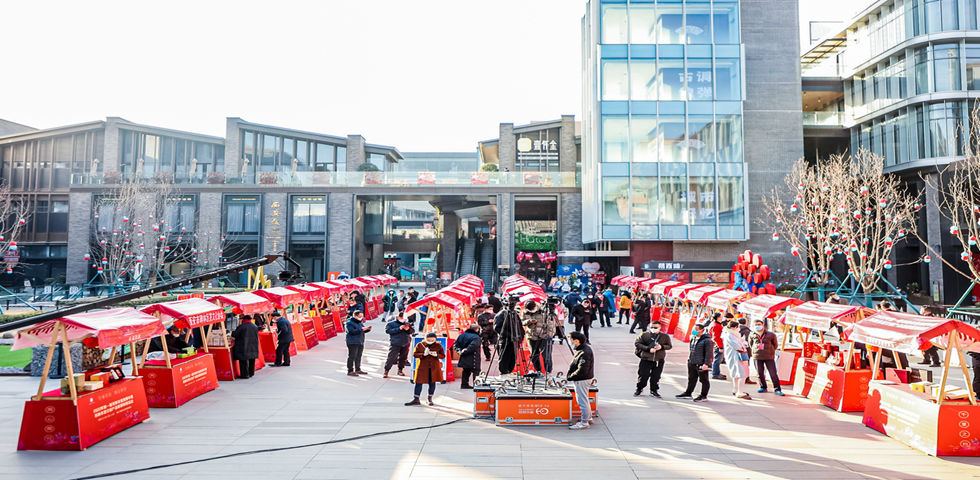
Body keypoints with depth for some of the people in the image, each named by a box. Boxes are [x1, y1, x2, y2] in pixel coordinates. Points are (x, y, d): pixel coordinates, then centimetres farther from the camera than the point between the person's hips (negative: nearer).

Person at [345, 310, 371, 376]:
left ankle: (358, 369, 23)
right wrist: (361, 329, -26)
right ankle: (350, 371, -2)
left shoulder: (360, 322, 16)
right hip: (353, 342, -8)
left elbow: (362, 331, 19)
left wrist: (367, 329, -1)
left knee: (358, 356, 13)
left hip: (360, 342, 8)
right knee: (352, 357, -7)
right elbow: (352, 331, -21)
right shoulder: (349, 323, -11)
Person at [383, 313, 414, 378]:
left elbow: (413, 331, 14)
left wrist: (408, 329, -9)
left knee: (403, 358, 9)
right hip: (395, 344, -4)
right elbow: (387, 330, -10)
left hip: (406, 344, 4)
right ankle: (386, 371, -2)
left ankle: (400, 370, 24)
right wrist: (399, 329, -16)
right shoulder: (391, 323, 5)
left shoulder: (407, 323, 16)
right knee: (391, 358, -9)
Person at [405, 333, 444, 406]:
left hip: (434, 367, 1)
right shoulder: (420, 345, -1)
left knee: (432, 383, 7)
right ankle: (416, 400, 6)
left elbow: (443, 355, 5)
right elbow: (414, 354, -3)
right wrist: (423, 354, -19)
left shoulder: (438, 345, 2)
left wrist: (436, 355, -16)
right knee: (419, 382, -2)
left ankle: (430, 399, 22)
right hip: (422, 367, -1)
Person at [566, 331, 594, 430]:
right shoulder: (583, 348, 7)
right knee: (582, 399, 21)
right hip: (580, 379, 11)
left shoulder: (585, 352, -25)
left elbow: (581, 370, -27)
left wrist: (570, 377, -18)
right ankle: (588, 418, 33)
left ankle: (584, 423, 6)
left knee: (582, 400, -2)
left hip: (582, 380, -11)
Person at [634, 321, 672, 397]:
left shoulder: (665, 336, 3)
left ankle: (654, 391, 27)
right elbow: (637, 343, -4)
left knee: (656, 376, 8)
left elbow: (669, 346, 9)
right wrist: (648, 349, -14)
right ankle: (639, 389, 21)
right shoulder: (644, 335, -3)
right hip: (646, 359, -1)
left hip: (659, 360, 2)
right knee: (643, 375, 1)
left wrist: (662, 347, -12)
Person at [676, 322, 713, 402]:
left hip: (701, 364, -8)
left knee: (703, 380, 6)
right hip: (692, 363, 8)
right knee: (691, 379, 18)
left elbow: (708, 353, -17)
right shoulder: (693, 338, 12)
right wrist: (689, 358, 22)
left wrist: (706, 363, -21)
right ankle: (688, 393, 29)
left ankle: (704, 396, 15)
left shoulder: (706, 340, -14)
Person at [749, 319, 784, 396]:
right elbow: (750, 344, 20)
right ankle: (763, 387, 25)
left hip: (769, 357, -2)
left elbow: (775, 345, 10)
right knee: (760, 373, 8)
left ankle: (777, 389, 6)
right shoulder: (752, 335, 1)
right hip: (757, 357, 2)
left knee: (773, 374, -4)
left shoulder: (770, 335, -4)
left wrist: (770, 351, 8)